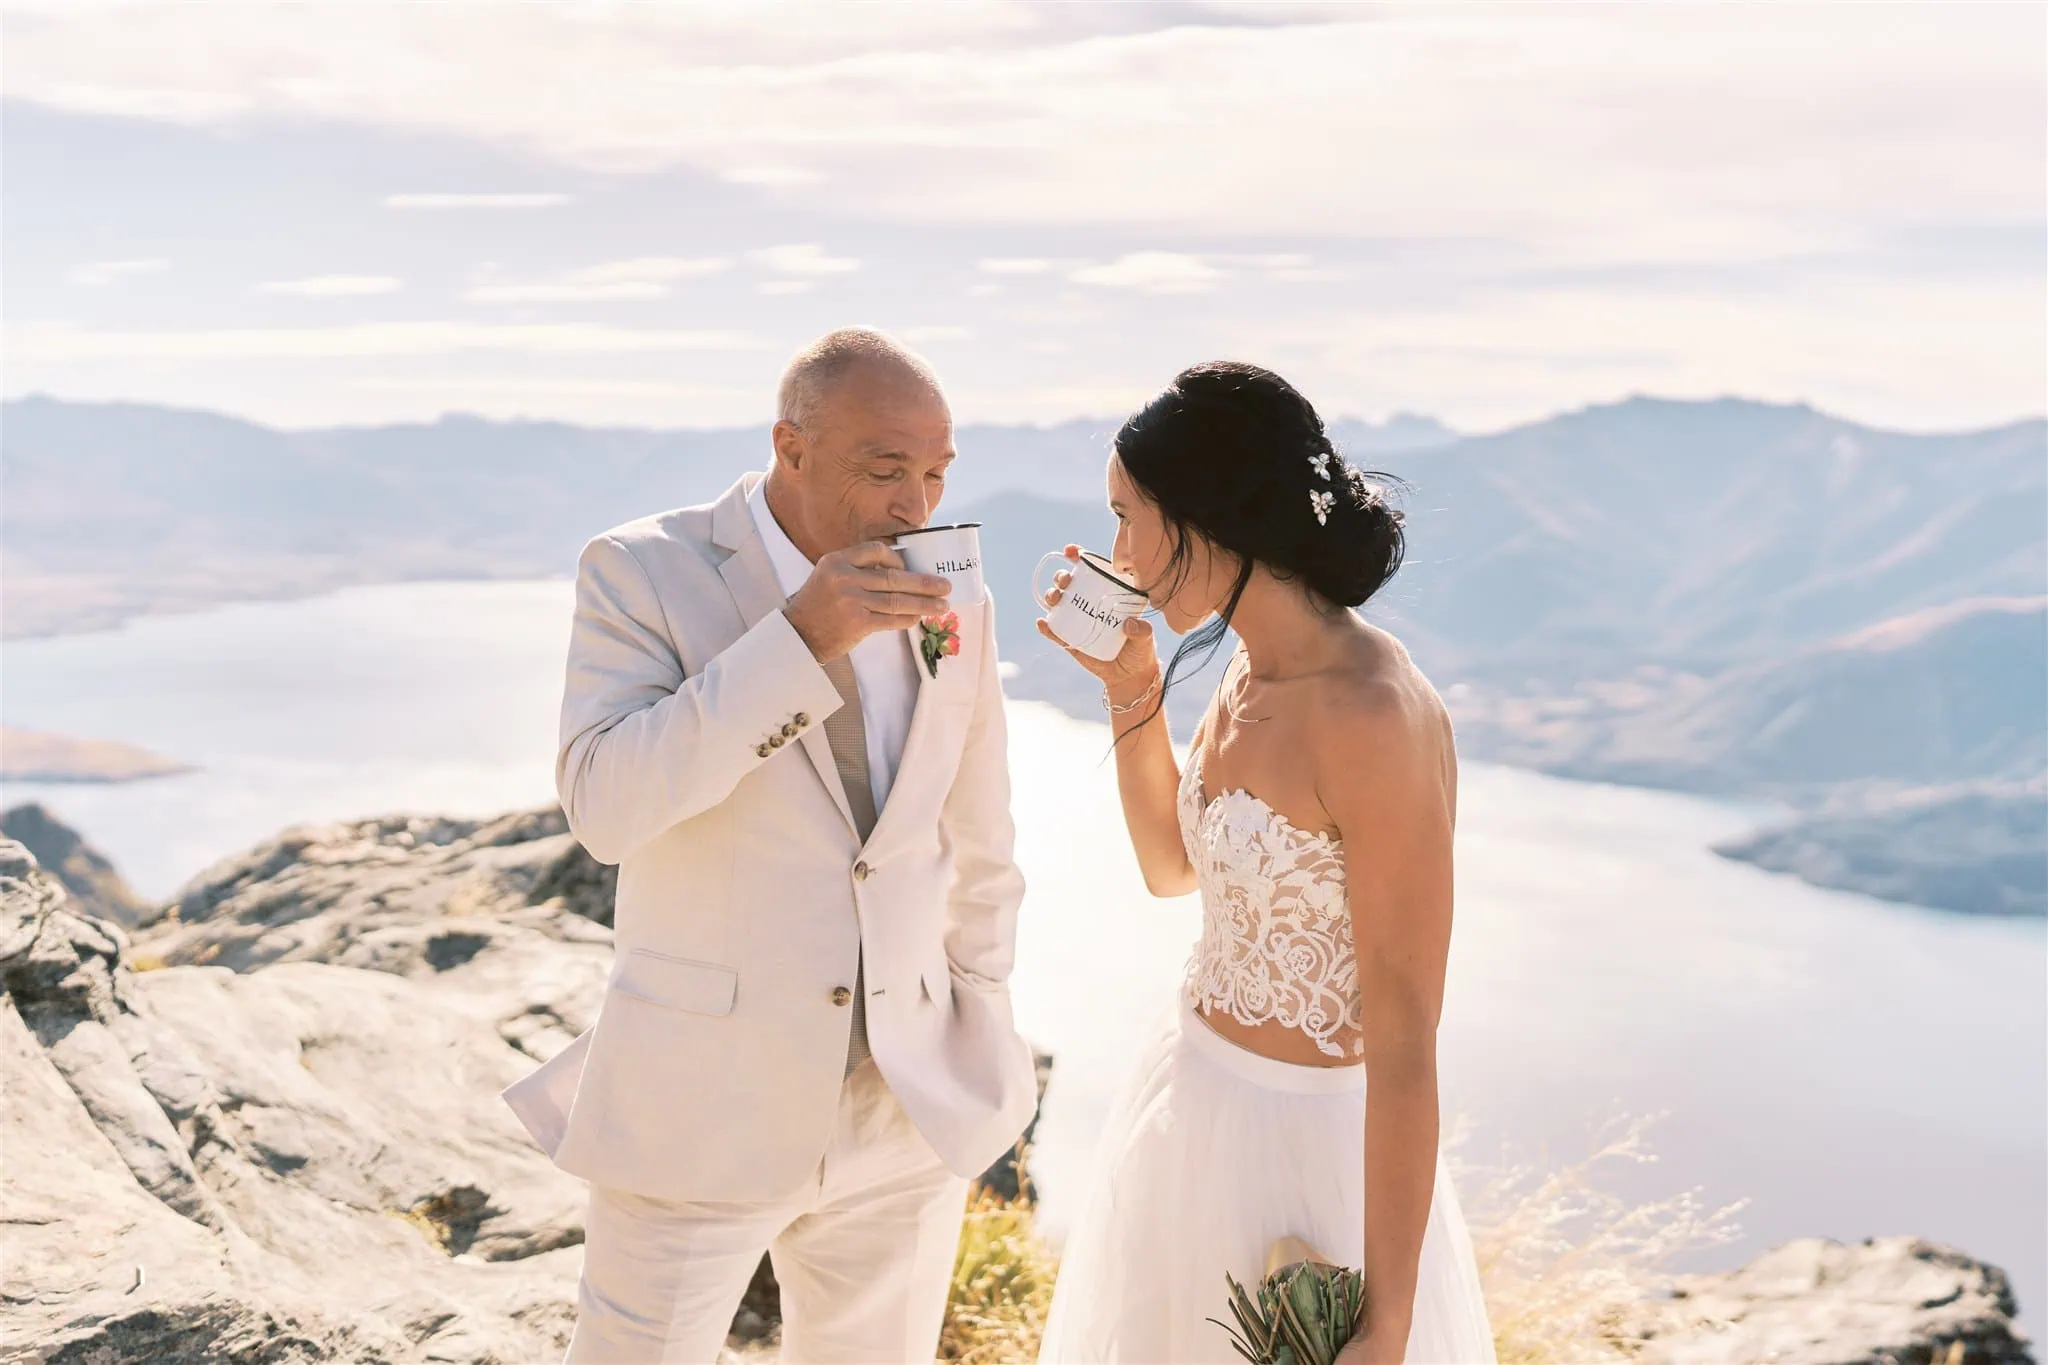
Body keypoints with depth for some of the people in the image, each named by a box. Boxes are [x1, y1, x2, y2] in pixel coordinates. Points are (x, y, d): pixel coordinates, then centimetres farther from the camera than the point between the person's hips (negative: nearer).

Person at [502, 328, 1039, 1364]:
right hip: (697, 1106, -3)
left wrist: (982, 1029, 17)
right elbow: (604, 807, -22)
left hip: (909, 1114, 4)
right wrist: (801, 638, -27)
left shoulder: (951, 606, 3)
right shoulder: (642, 573, -8)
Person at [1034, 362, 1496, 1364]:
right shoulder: (1255, 669, 0)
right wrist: (1129, 685, 3)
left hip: (1306, 1142, -8)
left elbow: (1405, 1045, -24)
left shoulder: (1374, 717, -27)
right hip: (1195, 1110, 8)